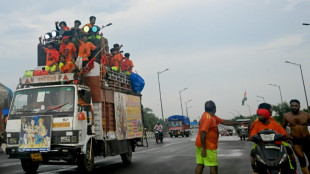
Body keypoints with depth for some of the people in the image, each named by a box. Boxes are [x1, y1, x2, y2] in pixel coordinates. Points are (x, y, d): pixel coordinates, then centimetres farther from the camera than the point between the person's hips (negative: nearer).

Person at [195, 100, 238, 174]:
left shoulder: (212, 117, 13)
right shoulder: (208, 118, -19)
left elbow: (224, 122, 17)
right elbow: (203, 133, -26)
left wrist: (238, 123, 21)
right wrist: (204, 149, -25)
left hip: (201, 145, 10)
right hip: (208, 146, -10)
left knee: (200, 165, 9)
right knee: (213, 166, 0)